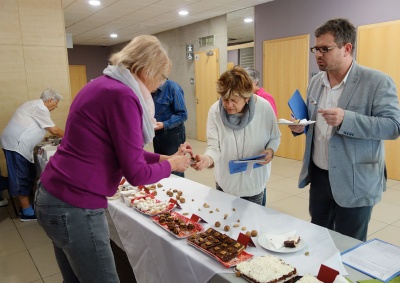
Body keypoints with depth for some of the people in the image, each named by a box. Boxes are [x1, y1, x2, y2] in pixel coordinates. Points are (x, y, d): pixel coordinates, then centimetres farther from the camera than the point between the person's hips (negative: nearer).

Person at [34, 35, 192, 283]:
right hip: (74, 207, -9)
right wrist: (171, 165, -1)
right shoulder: (122, 95, -20)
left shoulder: (105, 85, 10)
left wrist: (163, 157, 12)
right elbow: (136, 173, -18)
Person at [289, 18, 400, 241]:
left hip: (354, 183, -6)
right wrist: (300, 126, -6)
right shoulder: (316, 82, 7)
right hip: (318, 176, 6)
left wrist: (346, 119, -31)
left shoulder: (378, 82, -13)